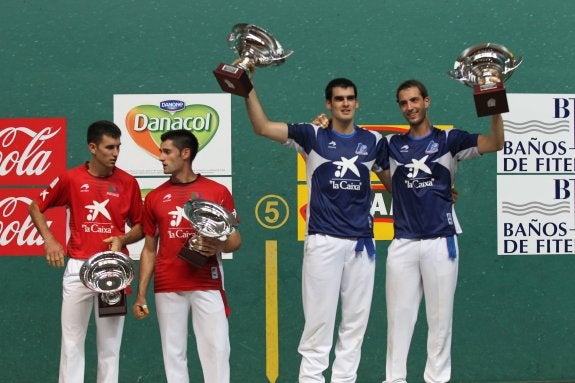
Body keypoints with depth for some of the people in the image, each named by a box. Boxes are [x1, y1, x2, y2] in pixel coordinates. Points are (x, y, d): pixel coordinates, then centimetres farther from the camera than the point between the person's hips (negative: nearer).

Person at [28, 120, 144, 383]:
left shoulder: (128, 182, 2)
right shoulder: (71, 179, 0)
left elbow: (140, 226, 11)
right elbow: (35, 208, 12)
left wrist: (123, 239, -9)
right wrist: (49, 240, 0)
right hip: (78, 268, -1)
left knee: (110, 344, 6)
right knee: (72, 341, 3)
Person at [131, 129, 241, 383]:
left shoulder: (218, 192, 2)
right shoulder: (155, 197, 9)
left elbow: (235, 240, 5)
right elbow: (149, 249, 13)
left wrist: (217, 247, -19)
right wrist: (140, 295, 7)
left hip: (207, 285, -2)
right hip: (167, 288, 2)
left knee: (216, 349, -4)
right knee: (173, 352, 4)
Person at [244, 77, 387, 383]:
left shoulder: (373, 141, 9)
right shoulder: (313, 136, 0)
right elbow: (262, 127, -8)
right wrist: (248, 88, -17)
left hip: (362, 241, 3)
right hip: (324, 240, -3)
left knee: (356, 320, 7)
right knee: (319, 318, -3)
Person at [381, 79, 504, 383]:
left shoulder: (449, 139, 2)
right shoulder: (391, 145, 10)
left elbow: (495, 144, -9)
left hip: (441, 242, -2)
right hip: (402, 243, 2)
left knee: (440, 319, 3)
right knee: (398, 316, 4)